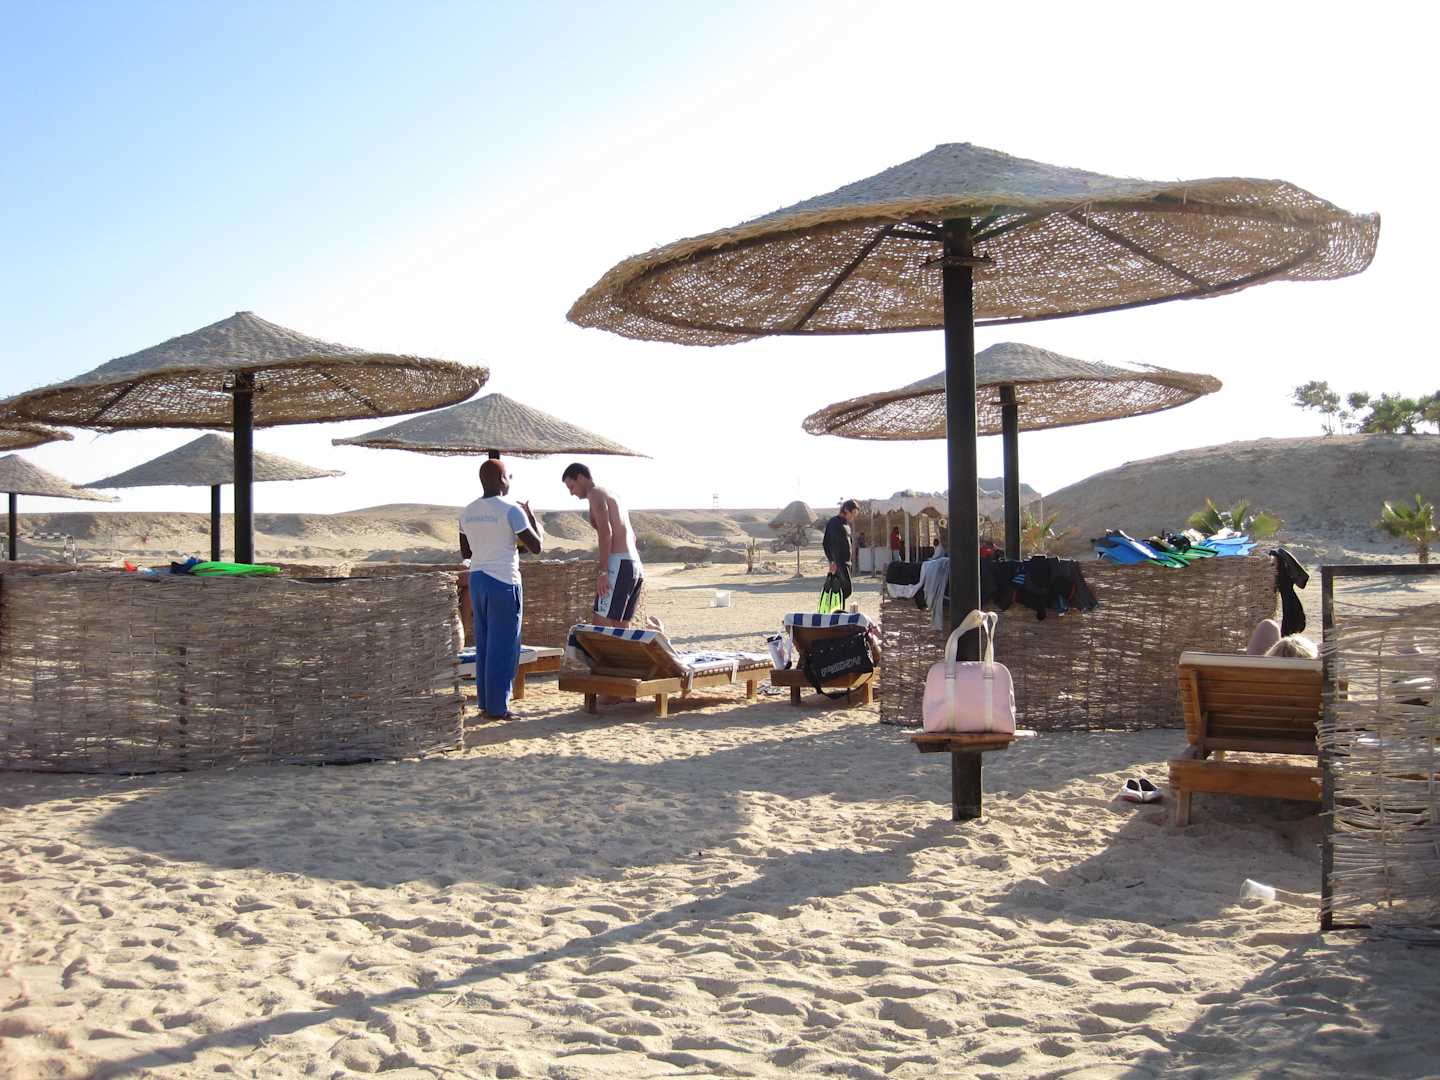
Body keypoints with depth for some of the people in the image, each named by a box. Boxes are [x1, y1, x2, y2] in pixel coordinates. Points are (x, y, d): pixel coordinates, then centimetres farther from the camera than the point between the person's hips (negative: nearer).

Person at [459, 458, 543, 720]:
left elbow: (465, 553, 17)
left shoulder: (467, 512, 8)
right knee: (503, 647, 0)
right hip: (503, 582, -7)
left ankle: (485, 702, 17)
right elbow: (536, 546, -9)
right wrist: (532, 516, 6)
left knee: (484, 644, 14)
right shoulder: (511, 510, -12)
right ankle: (497, 707, 2)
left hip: (477, 580, 7)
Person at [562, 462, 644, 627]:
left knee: (601, 627, -10)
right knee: (621, 628, 10)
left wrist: (603, 571, -19)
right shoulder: (613, 496, 24)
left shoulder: (595, 493, -3)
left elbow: (606, 532, -16)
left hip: (619, 564, -9)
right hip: (636, 566, 9)